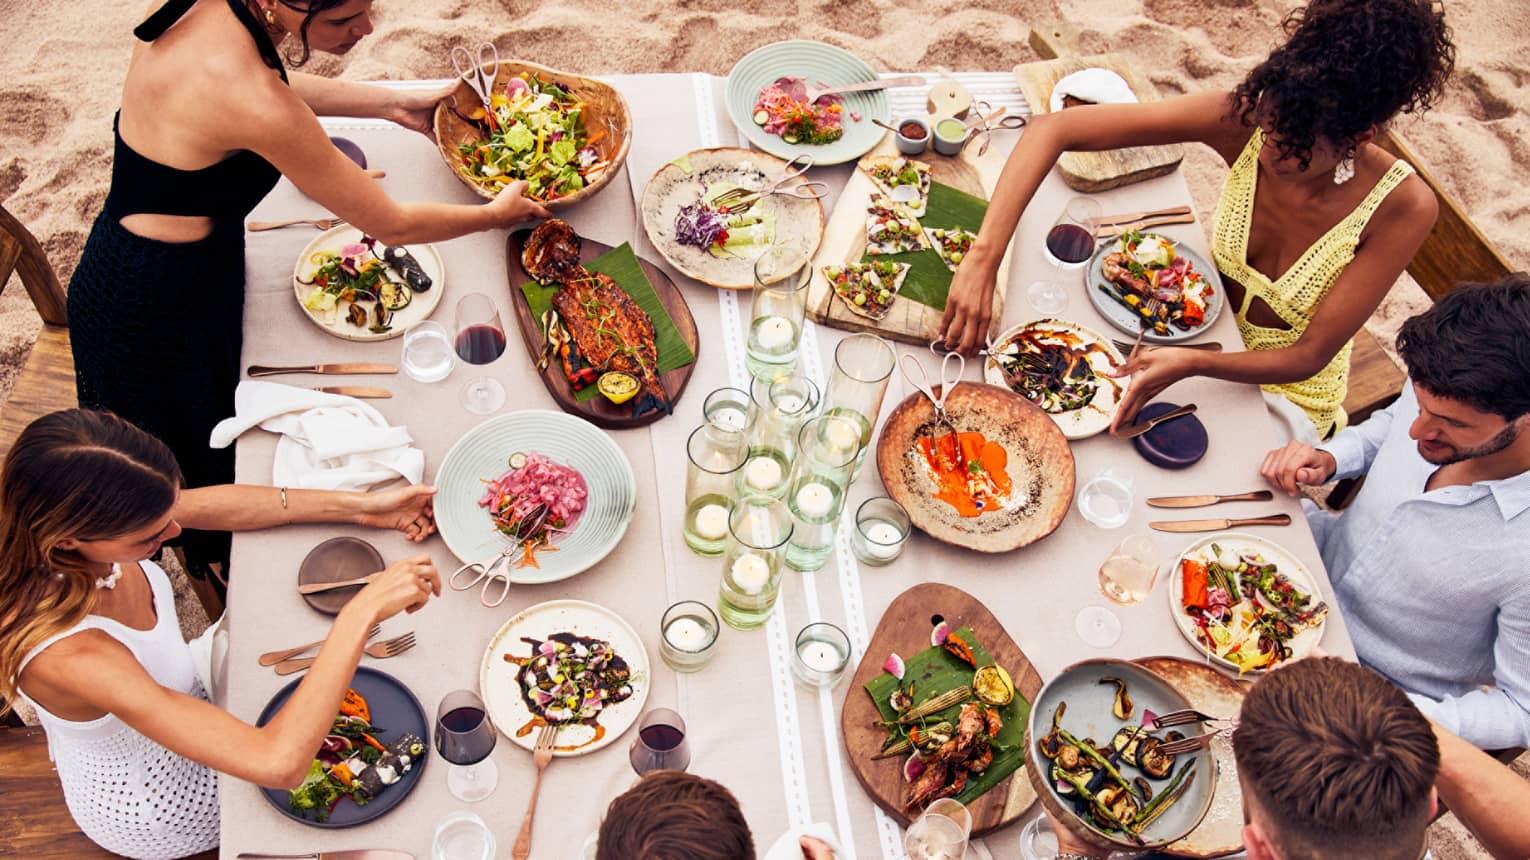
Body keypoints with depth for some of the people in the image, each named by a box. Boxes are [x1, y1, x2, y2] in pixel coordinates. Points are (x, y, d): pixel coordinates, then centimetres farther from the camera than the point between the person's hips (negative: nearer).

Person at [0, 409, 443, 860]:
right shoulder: (68, 655, -46)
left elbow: (207, 505, -9)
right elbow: (278, 764, -49)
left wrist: (360, 506, -12)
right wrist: (363, 610, -46)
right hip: (153, 810, -6)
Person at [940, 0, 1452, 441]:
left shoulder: (1403, 209, -29)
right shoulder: (1242, 120, -26)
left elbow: (1310, 355, -23)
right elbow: (1054, 129, -31)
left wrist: (1190, 365, -41)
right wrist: (983, 257, -43)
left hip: (1285, 390, -3)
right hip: (1208, 332, 3)